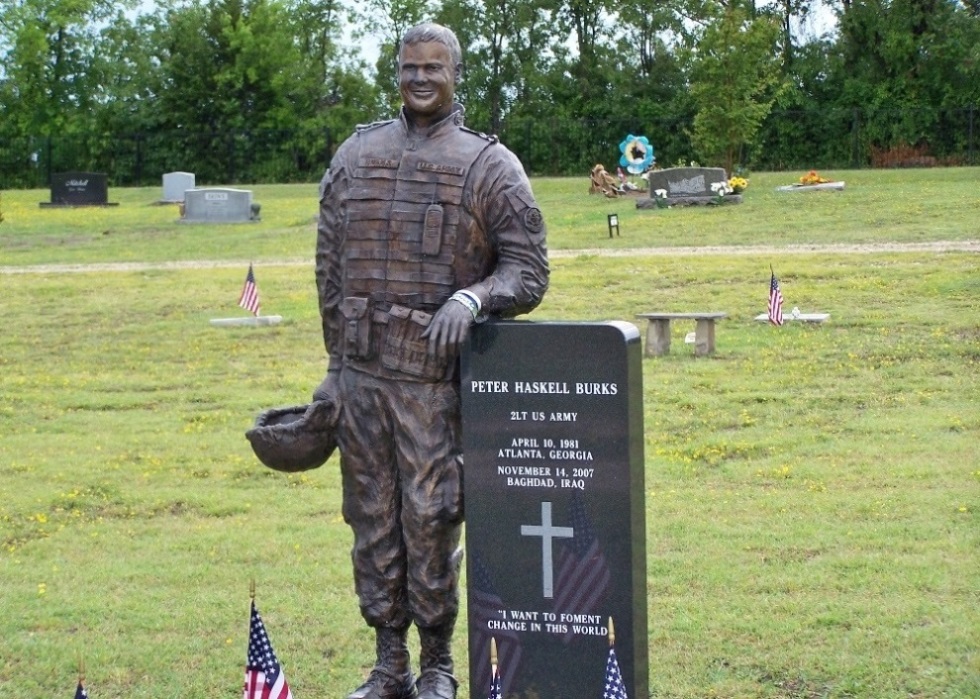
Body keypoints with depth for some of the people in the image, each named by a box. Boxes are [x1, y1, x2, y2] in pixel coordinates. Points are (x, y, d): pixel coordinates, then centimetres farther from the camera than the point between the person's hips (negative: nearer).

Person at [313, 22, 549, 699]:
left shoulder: (490, 165, 0)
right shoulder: (355, 155, 11)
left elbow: (528, 271, -2)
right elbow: (330, 269, 14)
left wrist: (472, 297, -21)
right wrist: (335, 362, 12)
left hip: (434, 376, -4)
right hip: (360, 373, 4)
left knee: (431, 519, -3)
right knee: (373, 519, 7)